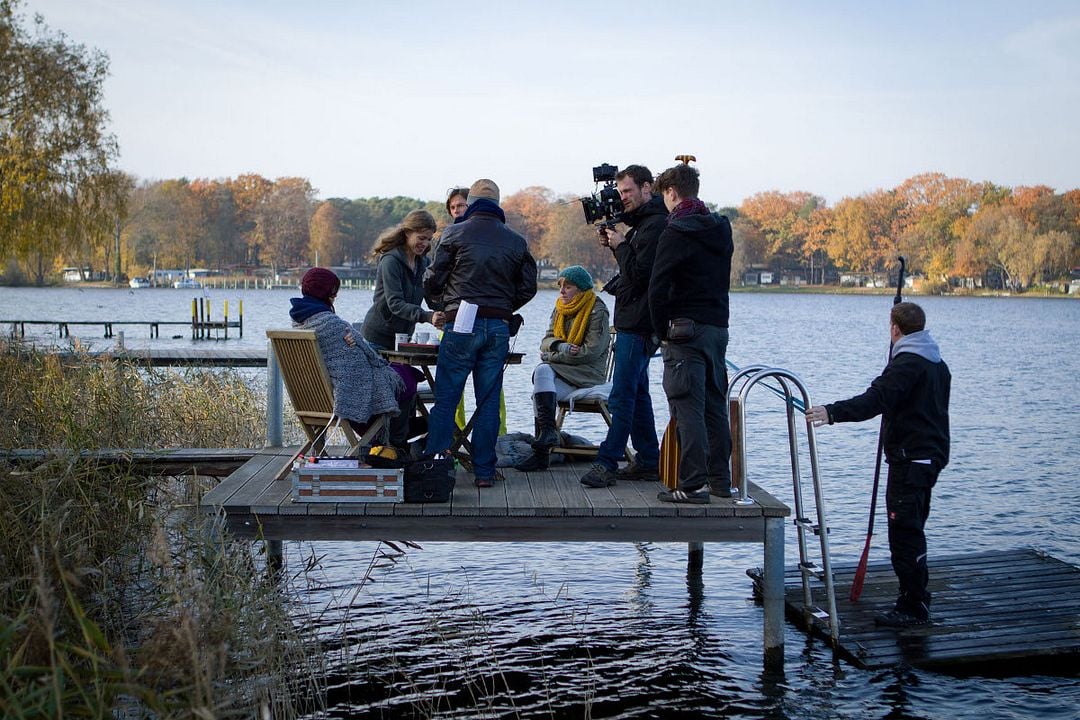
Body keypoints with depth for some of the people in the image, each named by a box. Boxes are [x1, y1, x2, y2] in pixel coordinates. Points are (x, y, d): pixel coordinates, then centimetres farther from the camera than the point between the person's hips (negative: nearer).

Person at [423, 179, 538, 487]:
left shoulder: (455, 233, 0)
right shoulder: (516, 241, 10)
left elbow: (433, 279, 1)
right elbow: (528, 286, 10)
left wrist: (438, 306, 20)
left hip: (461, 324, -3)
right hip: (499, 327, 3)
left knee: (445, 398, 1)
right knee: (489, 401, 7)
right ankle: (484, 471, 8)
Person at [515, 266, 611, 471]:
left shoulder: (597, 311, -6)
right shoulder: (560, 309, 16)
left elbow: (591, 352, -15)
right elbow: (546, 341, 8)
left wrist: (552, 355, -11)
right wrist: (560, 346, -16)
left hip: (587, 375, -6)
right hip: (561, 371, 6)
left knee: (540, 391, -27)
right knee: (542, 371, -28)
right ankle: (547, 430, -31)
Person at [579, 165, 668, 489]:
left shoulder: (655, 225, -14)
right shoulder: (643, 223, 18)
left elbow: (639, 273, -21)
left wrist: (620, 245, -8)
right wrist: (615, 245, 6)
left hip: (638, 324, -11)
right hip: (632, 320, 11)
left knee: (622, 395, -10)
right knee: (636, 392, 13)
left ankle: (607, 463, -10)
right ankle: (648, 461, 18)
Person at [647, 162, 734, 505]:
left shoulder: (675, 233, -11)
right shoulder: (721, 229, 13)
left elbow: (658, 287, -12)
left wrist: (663, 331, -3)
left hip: (687, 327, -7)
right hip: (719, 327, 8)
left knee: (687, 407, -7)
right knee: (715, 405, 12)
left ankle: (693, 483, -9)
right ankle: (721, 479, 17)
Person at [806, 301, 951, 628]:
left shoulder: (907, 363, -16)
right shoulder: (937, 364, 16)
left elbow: (876, 399, -29)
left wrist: (833, 412, -36)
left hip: (910, 459, -10)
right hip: (931, 454, 11)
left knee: (904, 530, -8)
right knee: (912, 528, 18)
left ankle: (913, 607, -7)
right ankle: (916, 597, 26)